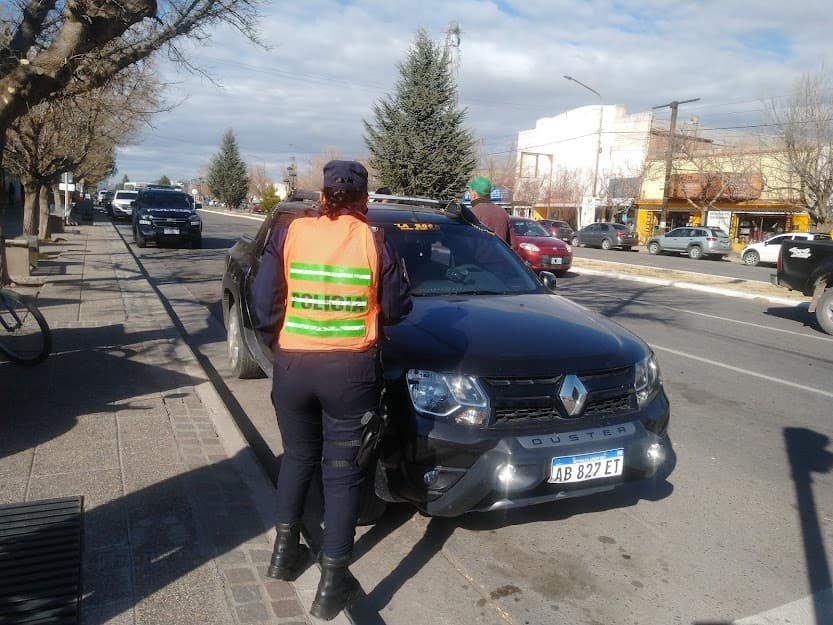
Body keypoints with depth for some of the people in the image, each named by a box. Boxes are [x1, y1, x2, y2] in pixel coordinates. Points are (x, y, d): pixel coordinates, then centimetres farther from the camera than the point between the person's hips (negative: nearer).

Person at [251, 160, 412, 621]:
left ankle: (285, 550, 34)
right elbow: (396, 308, 1)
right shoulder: (374, 241, -4)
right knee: (342, 471, 9)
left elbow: (263, 303, -1)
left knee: (297, 456, 24)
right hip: (351, 369, -2)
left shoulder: (289, 233, -1)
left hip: (292, 365, 2)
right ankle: (333, 582, 15)